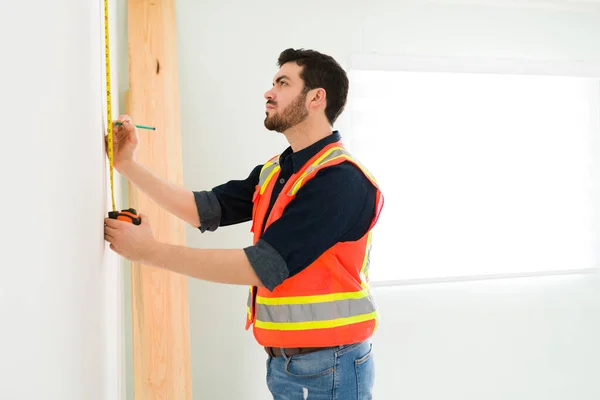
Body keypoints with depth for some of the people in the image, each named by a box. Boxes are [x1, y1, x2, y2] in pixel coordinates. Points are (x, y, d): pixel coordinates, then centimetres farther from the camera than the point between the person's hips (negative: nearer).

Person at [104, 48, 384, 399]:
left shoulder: (341, 180, -21)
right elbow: (204, 209, 8)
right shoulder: (273, 172, 7)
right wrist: (127, 164, 2)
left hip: (327, 367, -7)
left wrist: (150, 251, -19)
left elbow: (260, 267, -24)